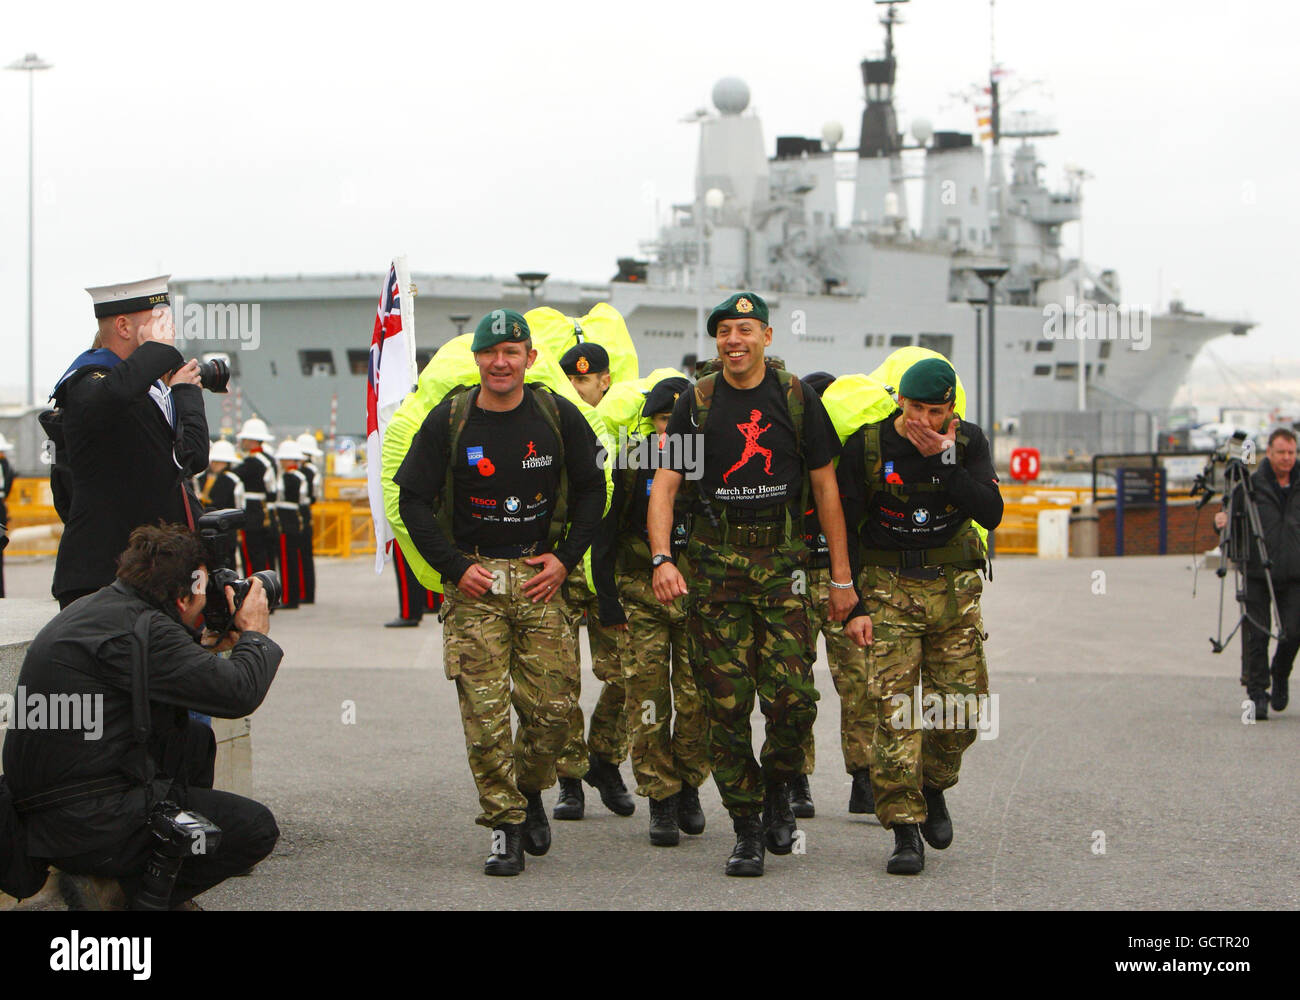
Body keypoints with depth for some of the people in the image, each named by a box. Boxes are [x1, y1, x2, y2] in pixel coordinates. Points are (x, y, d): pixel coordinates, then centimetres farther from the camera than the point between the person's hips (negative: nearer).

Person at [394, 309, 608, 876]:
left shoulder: (558, 416, 2)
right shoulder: (448, 420, -1)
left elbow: (591, 489, 10)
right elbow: (412, 500, 2)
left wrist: (566, 558, 0)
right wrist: (454, 567, -6)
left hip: (541, 576, 1)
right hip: (473, 577, -1)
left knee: (552, 706, -2)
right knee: (484, 711, -7)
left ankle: (529, 790, 26)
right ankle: (503, 822, 4)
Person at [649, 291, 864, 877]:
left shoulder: (796, 399, 4)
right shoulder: (697, 403, 5)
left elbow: (824, 486, 8)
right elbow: (664, 484, 1)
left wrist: (842, 578, 6)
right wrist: (662, 558, -15)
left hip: (781, 559, 0)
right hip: (714, 559, 0)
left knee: (792, 697, -10)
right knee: (726, 702, -2)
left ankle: (778, 787, 18)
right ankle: (746, 828, 8)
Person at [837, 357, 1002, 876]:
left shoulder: (968, 442, -3)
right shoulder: (867, 445, -7)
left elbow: (991, 513, -14)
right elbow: (844, 525, -3)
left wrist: (944, 461, -23)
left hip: (954, 587, 2)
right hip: (888, 587, -2)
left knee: (963, 705, 2)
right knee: (895, 711, -10)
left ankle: (932, 788, 30)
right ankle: (905, 830, -6)